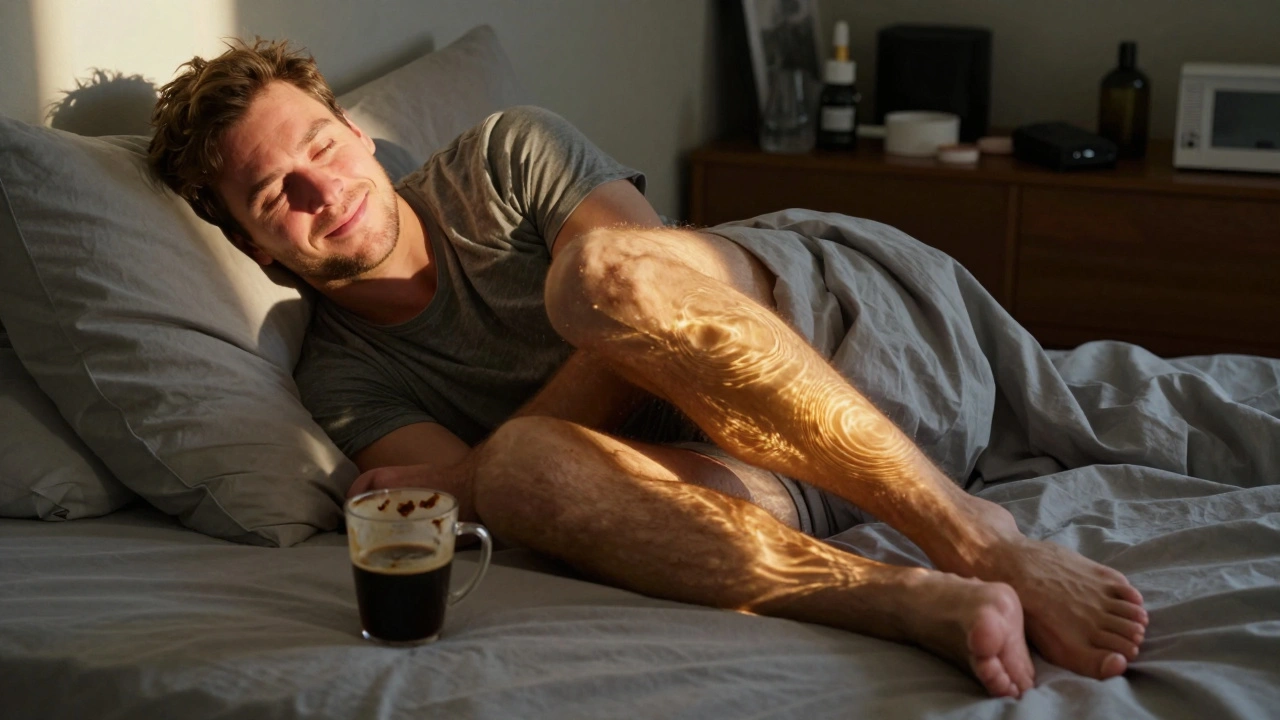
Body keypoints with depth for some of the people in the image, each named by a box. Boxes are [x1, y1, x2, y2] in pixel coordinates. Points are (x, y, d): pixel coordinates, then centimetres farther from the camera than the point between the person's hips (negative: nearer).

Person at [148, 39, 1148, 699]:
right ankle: (930, 606, -49)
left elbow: (637, 302, -6)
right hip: (712, 477, 1)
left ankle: (978, 538, -36)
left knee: (601, 268, -31)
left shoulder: (509, 154, 8)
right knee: (524, 463, -33)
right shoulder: (342, 376, 11)